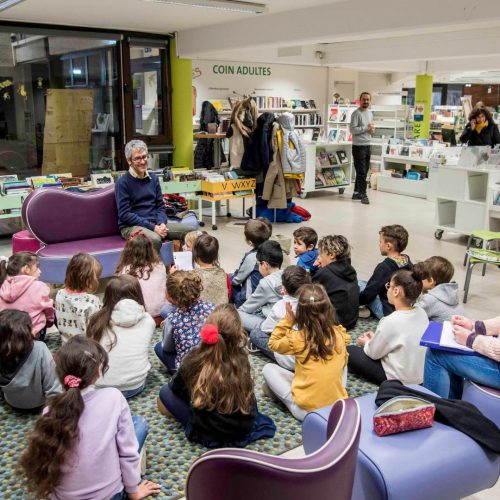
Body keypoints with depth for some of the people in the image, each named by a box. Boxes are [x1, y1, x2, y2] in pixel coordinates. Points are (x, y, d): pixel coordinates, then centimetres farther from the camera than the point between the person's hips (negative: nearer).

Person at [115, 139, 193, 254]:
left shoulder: (153, 178, 12)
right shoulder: (123, 183, -6)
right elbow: (124, 214, -12)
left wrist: (162, 223, -8)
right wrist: (152, 227, -19)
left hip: (155, 224, 6)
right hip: (131, 226, -6)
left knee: (190, 231, -9)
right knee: (155, 239, -37)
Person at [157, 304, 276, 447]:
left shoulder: (195, 358, -19)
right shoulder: (242, 357, -14)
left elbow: (176, 387, 1)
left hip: (207, 434, -3)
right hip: (245, 429, 4)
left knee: (166, 392, 13)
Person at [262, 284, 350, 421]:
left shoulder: (297, 338, -15)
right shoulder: (340, 334, -6)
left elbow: (273, 343, 6)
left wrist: (287, 320, 1)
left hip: (306, 410, -3)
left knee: (268, 369, 10)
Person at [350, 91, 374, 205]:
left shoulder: (370, 113, 15)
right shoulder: (356, 113, -10)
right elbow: (352, 129, -18)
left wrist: (372, 129, 1)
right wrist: (366, 128, -17)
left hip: (367, 145, 8)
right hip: (358, 146, -8)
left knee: (364, 171, 12)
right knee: (361, 172, -6)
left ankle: (357, 193, 22)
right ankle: (363, 195, -2)